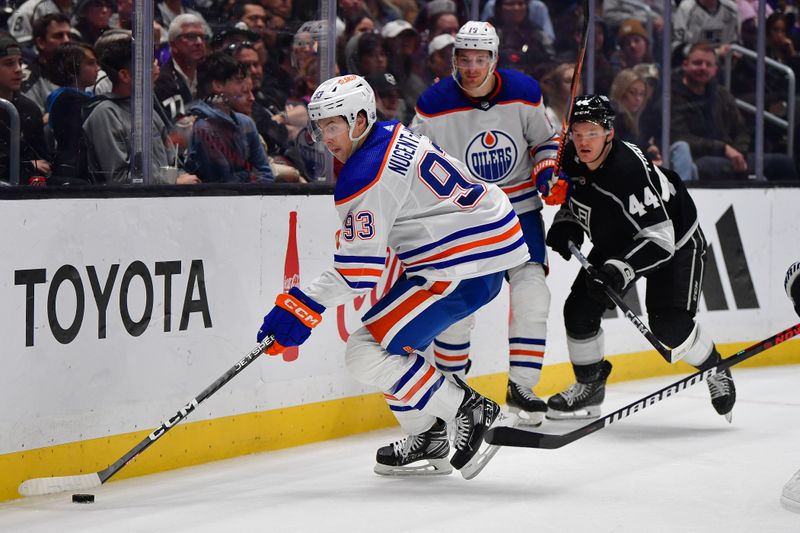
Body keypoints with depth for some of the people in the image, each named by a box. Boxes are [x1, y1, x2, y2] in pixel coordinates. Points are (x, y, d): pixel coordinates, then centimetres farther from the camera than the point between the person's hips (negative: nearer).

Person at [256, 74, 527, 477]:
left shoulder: (367, 176, -17)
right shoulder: (392, 136, 13)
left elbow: (359, 268, -18)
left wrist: (302, 307, -17)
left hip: (464, 268, -11)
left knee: (367, 352, -10)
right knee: (392, 341, 22)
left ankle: (471, 413, -7)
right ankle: (428, 440, 25)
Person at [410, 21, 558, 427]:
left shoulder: (523, 93, -8)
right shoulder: (435, 105, -12)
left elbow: (546, 140, 10)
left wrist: (547, 170, -8)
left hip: (519, 213, 1)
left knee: (531, 296, -10)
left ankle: (520, 386, 2)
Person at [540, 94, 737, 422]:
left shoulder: (630, 170, -37)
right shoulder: (572, 160, -14)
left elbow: (660, 239, -40)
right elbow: (573, 197, 12)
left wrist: (620, 270, -50)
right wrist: (565, 225, -7)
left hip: (675, 242, -7)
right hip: (615, 242, 7)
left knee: (668, 325, -18)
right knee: (580, 308, -4)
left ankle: (715, 372, 11)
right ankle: (589, 388, 15)